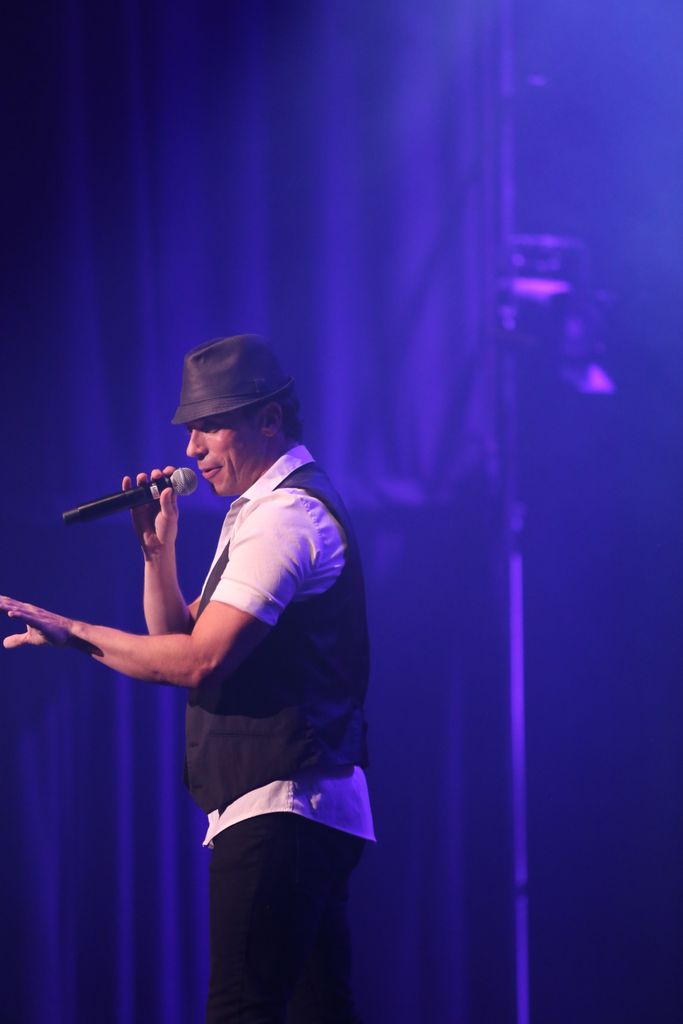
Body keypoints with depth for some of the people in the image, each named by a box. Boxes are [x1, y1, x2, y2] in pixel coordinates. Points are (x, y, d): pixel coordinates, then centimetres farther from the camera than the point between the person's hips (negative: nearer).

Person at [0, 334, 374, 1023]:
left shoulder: (285, 517, -14)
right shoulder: (257, 512, 21)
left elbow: (200, 660, -21)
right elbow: (179, 639, 21)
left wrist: (73, 631, -15)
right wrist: (158, 549, 7)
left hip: (279, 806, -11)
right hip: (309, 807, 11)